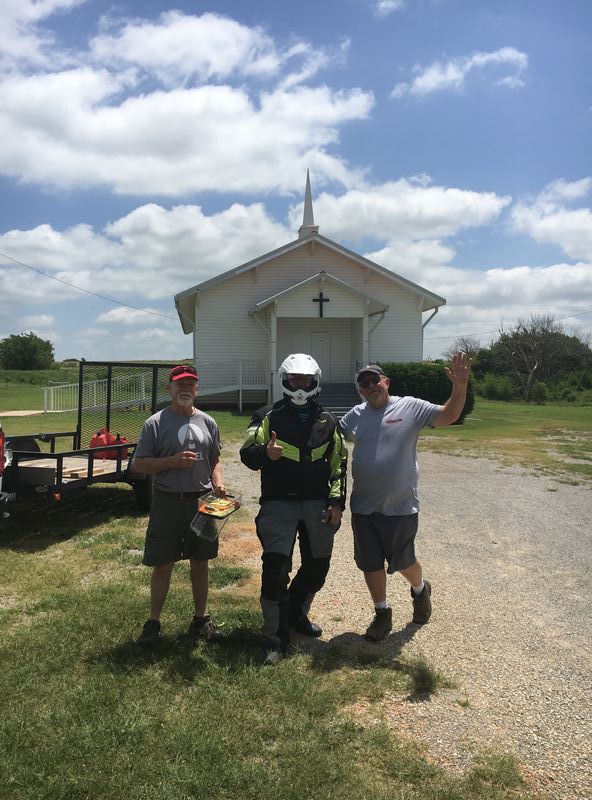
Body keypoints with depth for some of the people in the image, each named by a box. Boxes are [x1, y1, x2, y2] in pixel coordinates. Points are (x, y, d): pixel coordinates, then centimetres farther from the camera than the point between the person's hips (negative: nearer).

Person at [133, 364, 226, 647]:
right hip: (167, 501, -3)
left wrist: (218, 484, -4)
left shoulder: (207, 422, 8)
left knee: (200, 562, 13)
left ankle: (201, 619, 27)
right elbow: (139, 464, -5)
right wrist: (173, 461, -18)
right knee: (163, 565, 5)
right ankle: (153, 622, 21)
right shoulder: (155, 423, -4)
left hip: (202, 500, 3)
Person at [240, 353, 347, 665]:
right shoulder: (268, 416, 1)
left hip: (318, 504, 4)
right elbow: (247, 454, -6)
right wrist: (265, 452, -29)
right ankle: (275, 638, 3)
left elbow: (338, 463, 12)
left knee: (317, 566, 12)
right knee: (276, 567, -10)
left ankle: (296, 615, 37)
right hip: (279, 503, -4)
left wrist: (336, 502, 3)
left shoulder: (327, 422, 10)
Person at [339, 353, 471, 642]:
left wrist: (459, 386, -25)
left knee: (403, 562, 13)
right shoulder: (355, 415, 5)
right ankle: (382, 614, 34)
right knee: (371, 564, 12)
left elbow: (448, 415, -10)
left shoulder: (411, 407, -6)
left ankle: (420, 591, 47)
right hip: (363, 507, 4)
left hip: (400, 507, -3)